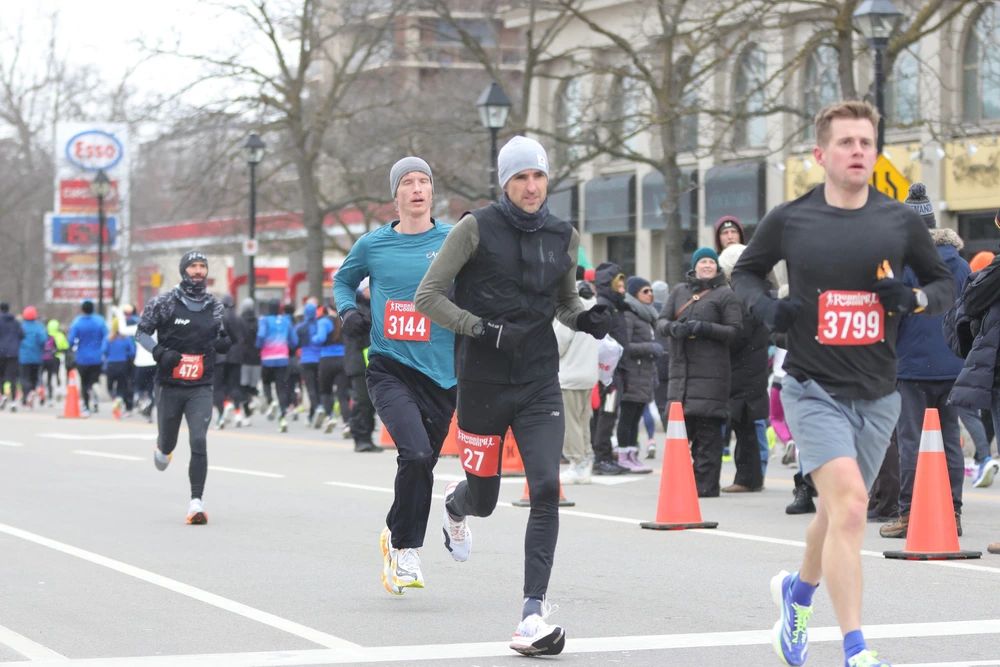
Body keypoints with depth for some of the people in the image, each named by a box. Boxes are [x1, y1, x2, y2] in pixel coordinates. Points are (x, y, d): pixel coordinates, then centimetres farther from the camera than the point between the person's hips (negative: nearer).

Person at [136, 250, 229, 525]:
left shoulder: (215, 307, 7)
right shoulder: (164, 303, -2)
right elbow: (142, 332, 2)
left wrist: (226, 342, -6)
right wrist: (159, 353, -16)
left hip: (201, 388, 0)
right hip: (170, 386, 0)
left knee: (199, 441, -15)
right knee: (168, 441, 13)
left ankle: (196, 502, -13)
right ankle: (163, 449, 53)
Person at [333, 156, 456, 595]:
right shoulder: (374, 245, 5)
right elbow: (343, 280, 23)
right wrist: (348, 311, 3)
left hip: (441, 372, 1)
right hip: (390, 369, -1)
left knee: (421, 463, 8)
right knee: (415, 454, -21)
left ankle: (397, 536, 37)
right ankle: (406, 548, -2)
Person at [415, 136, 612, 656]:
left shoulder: (563, 238, 6)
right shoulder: (476, 228, -7)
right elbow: (428, 297, -6)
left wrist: (586, 320, 0)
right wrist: (481, 329, -18)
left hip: (539, 383, 2)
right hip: (483, 380, -2)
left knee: (546, 487, -16)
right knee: (484, 500, 10)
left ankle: (532, 617, -14)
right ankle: (455, 502, 51)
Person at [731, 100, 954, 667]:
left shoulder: (902, 222, 1)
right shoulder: (789, 220, -2)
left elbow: (947, 283, 12)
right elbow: (746, 270, 14)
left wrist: (915, 298, -10)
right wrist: (763, 304, -7)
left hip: (878, 395, 3)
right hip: (813, 388, -3)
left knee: (839, 514, 17)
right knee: (849, 504, -22)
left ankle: (799, 592, 50)